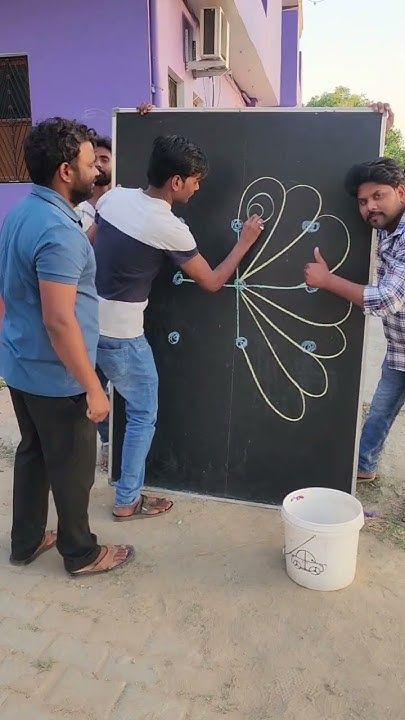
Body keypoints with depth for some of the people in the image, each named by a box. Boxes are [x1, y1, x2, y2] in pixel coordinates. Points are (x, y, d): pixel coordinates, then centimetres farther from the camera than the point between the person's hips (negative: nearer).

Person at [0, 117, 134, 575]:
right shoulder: (58, 231, -25)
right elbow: (59, 321, -28)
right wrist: (92, 387, -22)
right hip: (55, 377, -9)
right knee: (72, 468, 9)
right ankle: (81, 554, 30)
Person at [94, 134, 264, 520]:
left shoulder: (114, 196, 0)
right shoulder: (169, 228, -19)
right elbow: (212, 282, -8)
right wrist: (245, 241, 2)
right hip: (119, 334, -8)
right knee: (144, 415, 10)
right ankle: (127, 501, 23)